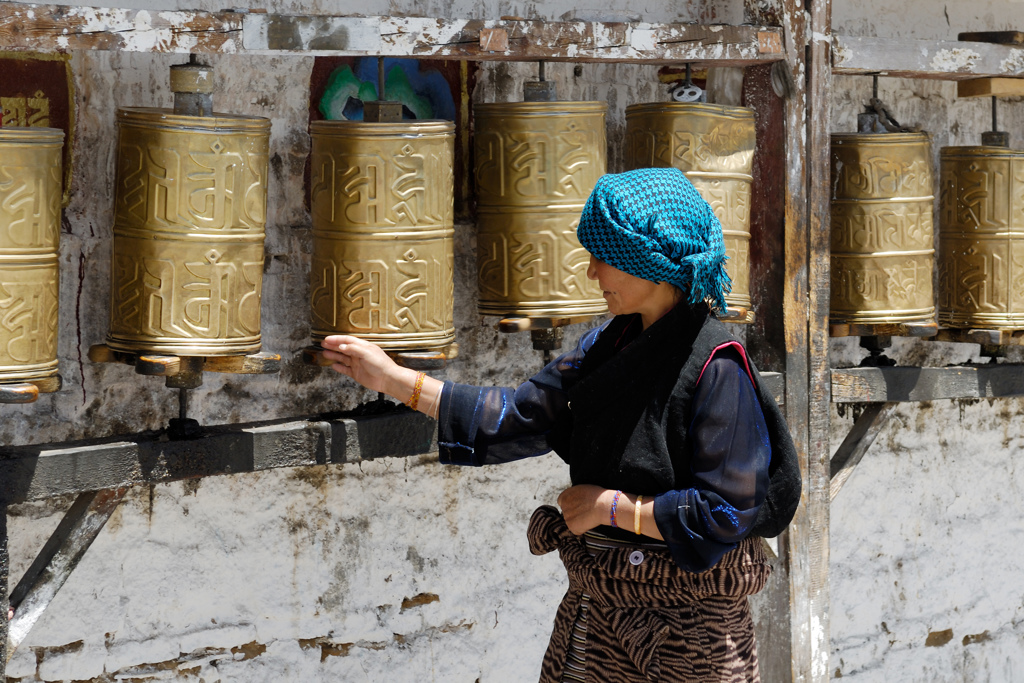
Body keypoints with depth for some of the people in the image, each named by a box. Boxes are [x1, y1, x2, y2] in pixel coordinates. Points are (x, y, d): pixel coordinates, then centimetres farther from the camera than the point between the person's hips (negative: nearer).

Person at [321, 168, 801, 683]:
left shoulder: (717, 370, -18)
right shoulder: (607, 346, 6)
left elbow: (725, 515, -21)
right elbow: (522, 415, 7)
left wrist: (611, 505, -14)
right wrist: (393, 379, 4)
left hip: (688, 621, -7)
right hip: (598, 602, 7)